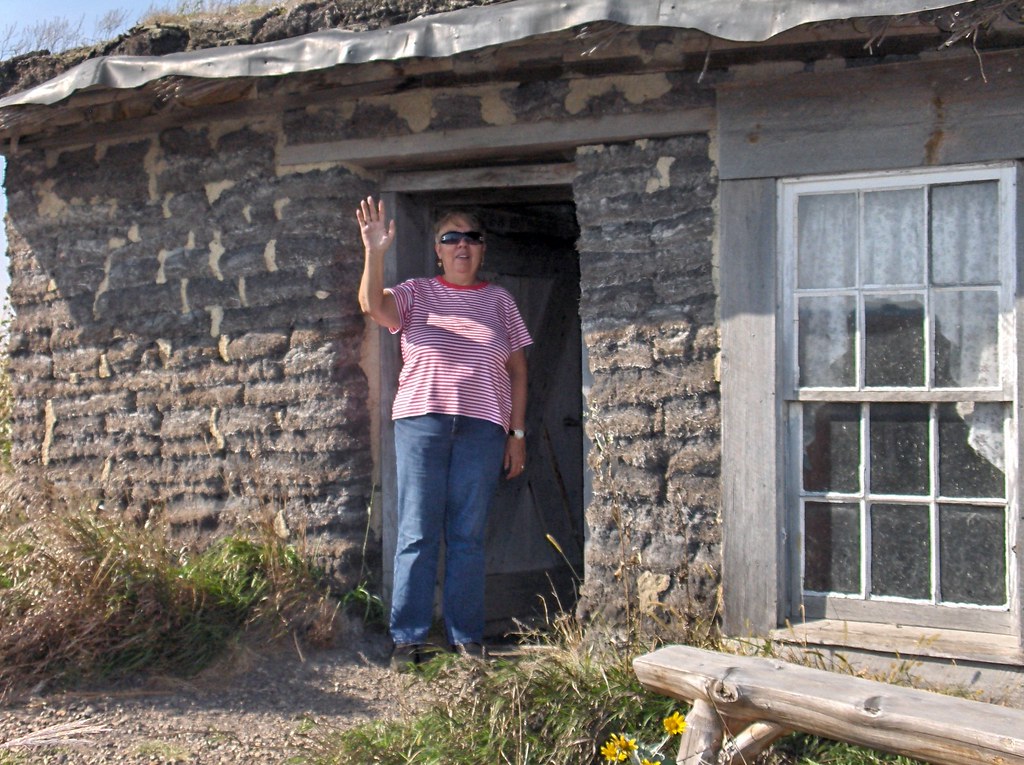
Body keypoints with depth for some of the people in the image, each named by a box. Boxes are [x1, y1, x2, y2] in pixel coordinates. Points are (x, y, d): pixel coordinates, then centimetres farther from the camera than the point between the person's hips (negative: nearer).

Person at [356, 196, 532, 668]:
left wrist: (518, 434, 7)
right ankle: (408, 640, 1)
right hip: (421, 421, -1)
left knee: (468, 537, 3)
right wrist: (375, 252, -23)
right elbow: (372, 305, -9)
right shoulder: (415, 295, 11)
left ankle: (466, 639, 9)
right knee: (417, 535, -2)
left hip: (482, 429, 1)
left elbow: (518, 371, 13)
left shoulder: (499, 301, 14)